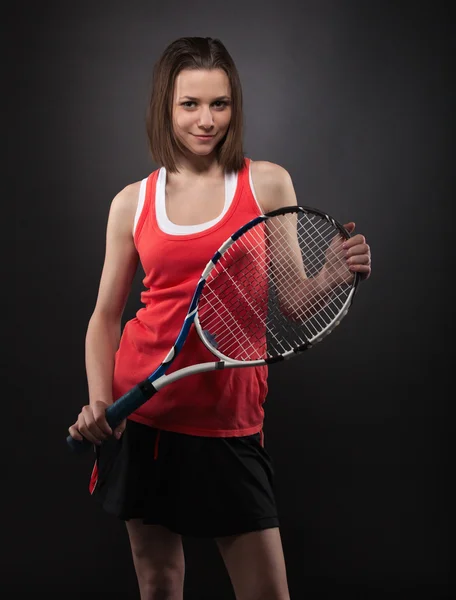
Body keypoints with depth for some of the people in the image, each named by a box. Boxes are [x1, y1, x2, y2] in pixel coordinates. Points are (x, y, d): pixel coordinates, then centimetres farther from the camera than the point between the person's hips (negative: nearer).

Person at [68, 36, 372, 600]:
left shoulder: (268, 183, 1)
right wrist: (98, 399, -5)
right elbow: (105, 315, 10)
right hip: (141, 412, 2)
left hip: (229, 419, -1)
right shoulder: (132, 202, 4)